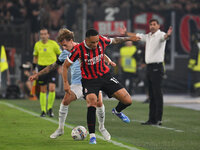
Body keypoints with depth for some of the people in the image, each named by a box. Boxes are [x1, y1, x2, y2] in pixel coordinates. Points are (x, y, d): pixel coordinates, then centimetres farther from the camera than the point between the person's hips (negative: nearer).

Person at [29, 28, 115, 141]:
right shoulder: (65, 53, 6)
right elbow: (53, 66, 16)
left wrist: (109, 61, -20)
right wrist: (38, 75, 14)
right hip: (77, 83, 3)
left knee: (99, 102, -19)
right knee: (66, 100, -17)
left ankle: (102, 128, 7)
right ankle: (60, 129, -2)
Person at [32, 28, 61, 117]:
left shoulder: (53, 44, -4)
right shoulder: (37, 45, 3)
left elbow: (60, 54, 6)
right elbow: (35, 57, 15)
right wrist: (34, 69, 11)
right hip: (41, 68, 2)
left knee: (52, 89, -14)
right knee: (43, 90, 4)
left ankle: (50, 108, 4)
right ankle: (43, 110, 14)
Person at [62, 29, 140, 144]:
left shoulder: (102, 41, -14)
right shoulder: (79, 50, -22)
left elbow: (114, 40, 11)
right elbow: (65, 65, -9)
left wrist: (129, 38, 20)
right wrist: (66, 83, -14)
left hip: (105, 75, 4)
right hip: (89, 80, -3)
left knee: (127, 101, -4)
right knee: (92, 103, -31)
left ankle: (117, 111, 34)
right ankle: (92, 135, -16)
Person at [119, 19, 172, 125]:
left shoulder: (160, 34, -7)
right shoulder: (148, 36, 17)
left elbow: (164, 37, -30)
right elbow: (136, 36, 31)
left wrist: (168, 35, -53)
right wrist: (125, 33, 40)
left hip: (157, 67, -8)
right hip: (149, 67, 8)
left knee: (157, 94, -9)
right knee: (151, 95, 9)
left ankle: (158, 119, -10)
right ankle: (152, 119, 13)